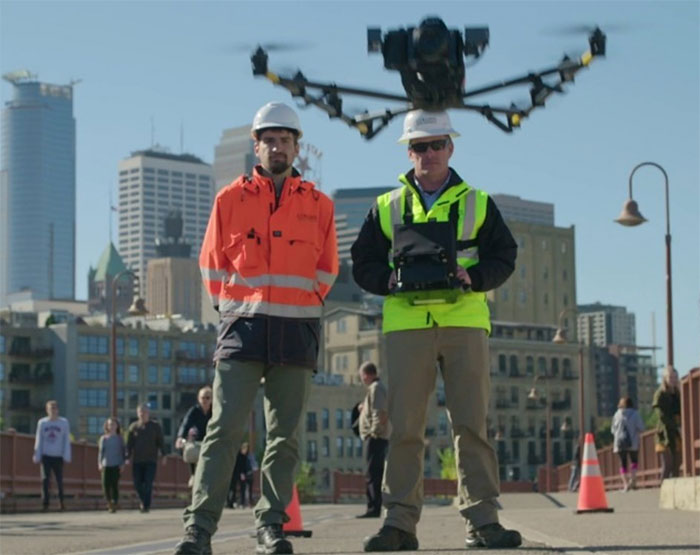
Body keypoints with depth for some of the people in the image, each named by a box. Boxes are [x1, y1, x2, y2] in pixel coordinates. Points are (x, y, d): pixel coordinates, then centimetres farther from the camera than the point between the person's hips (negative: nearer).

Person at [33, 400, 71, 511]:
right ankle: (45, 503, -3)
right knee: (45, 479, -5)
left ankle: (61, 502, 17)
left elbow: (66, 441, 2)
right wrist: (37, 456, 2)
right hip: (45, 456, 1)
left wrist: (66, 456, -3)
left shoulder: (64, 422, 2)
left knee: (59, 480, 2)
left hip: (58, 456, -1)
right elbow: (38, 440, 7)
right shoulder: (42, 423, 6)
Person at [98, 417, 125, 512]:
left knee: (115, 485, -10)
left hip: (116, 465, -1)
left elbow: (122, 452, 7)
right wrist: (100, 463, -6)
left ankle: (114, 505, -7)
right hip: (106, 465, 1)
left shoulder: (119, 439, 8)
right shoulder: (103, 438, 10)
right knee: (106, 485, -3)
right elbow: (100, 451, 6)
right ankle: (109, 501, 20)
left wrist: (122, 464, -3)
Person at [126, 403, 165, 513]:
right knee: (137, 483, 0)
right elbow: (129, 443, 8)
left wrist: (163, 455, -1)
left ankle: (146, 505, -7)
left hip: (151, 460, -2)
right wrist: (128, 457, 0)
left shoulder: (155, 426, 7)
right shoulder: (133, 426, 8)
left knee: (148, 483, -10)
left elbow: (160, 442, 7)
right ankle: (143, 501, 24)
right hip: (137, 461, 2)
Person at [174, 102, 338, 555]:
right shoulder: (230, 199, 7)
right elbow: (212, 263, 11)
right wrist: (234, 311, 8)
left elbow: (326, 271, 15)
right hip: (243, 326, -1)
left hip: (297, 330, 2)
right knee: (225, 429, -9)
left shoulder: (319, 205, 9)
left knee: (285, 436, 3)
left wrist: (298, 309, 10)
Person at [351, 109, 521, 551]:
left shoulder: (478, 203, 13)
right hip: (406, 324, 1)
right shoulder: (387, 207, 14)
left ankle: (482, 520, -1)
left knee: (471, 424, -3)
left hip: (465, 321, 0)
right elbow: (363, 264, 13)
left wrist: (472, 276, -9)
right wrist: (390, 280, -8)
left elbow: (504, 258, 10)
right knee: (404, 427, -2)